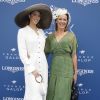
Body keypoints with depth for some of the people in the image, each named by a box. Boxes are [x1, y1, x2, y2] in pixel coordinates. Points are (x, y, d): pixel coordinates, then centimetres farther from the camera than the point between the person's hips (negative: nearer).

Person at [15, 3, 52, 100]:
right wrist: (32, 69, -14)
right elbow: (22, 53, -11)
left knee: (43, 92, 9)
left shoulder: (41, 31, 11)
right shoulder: (22, 31, -6)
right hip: (31, 65, -6)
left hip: (43, 65, 6)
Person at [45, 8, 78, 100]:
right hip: (54, 69, 3)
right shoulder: (50, 36, 7)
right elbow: (45, 52, 6)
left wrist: (75, 72, -2)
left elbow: (74, 55, -2)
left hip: (66, 69, -3)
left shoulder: (71, 35, -2)